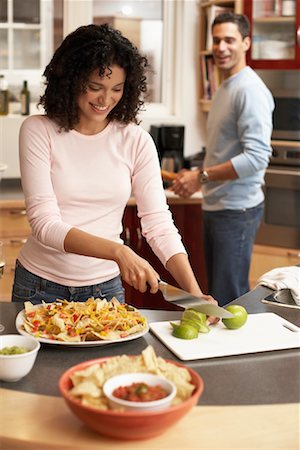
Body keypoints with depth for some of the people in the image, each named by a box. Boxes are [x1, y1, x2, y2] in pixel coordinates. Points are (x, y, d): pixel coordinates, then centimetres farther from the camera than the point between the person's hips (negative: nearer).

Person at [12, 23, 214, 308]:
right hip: (41, 286, -1)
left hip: (107, 286, 1)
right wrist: (118, 252, -32)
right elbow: (45, 224, -19)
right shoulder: (38, 131, -11)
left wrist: (194, 292, -23)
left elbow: (159, 224, -9)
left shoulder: (136, 141, -6)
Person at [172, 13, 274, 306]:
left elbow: (257, 157, -24)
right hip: (215, 206, 10)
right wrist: (198, 178, 10)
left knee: (228, 301, -4)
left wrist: (202, 176, -21)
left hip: (237, 210, -10)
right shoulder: (223, 89, 16)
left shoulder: (250, 90, -15)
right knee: (215, 294, 18)